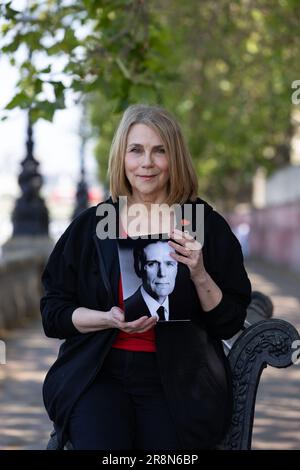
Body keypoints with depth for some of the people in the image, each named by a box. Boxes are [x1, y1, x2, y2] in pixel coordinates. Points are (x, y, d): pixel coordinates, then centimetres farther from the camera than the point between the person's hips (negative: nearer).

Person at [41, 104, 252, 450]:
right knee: (102, 442, -26)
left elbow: (230, 323, 4)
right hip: (99, 373, 1)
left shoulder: (206, 225, 4)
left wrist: (200, 275, -13)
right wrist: (111, 319, -10)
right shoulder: (90, 226, 7)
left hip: (179, 380, 0)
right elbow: (53, 313, 8)